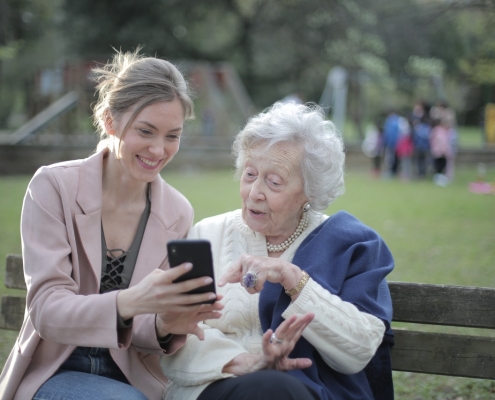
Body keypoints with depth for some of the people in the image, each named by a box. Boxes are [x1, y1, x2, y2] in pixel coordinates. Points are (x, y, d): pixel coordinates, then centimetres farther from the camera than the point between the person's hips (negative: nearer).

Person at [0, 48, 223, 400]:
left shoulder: (178, 214, -1)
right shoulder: (54, 187, -9)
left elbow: (138, 332, 3)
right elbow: (46, 311, -17)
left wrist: (166, 325, -23)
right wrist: (129, 302, -36)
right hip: (56, 371, -2)